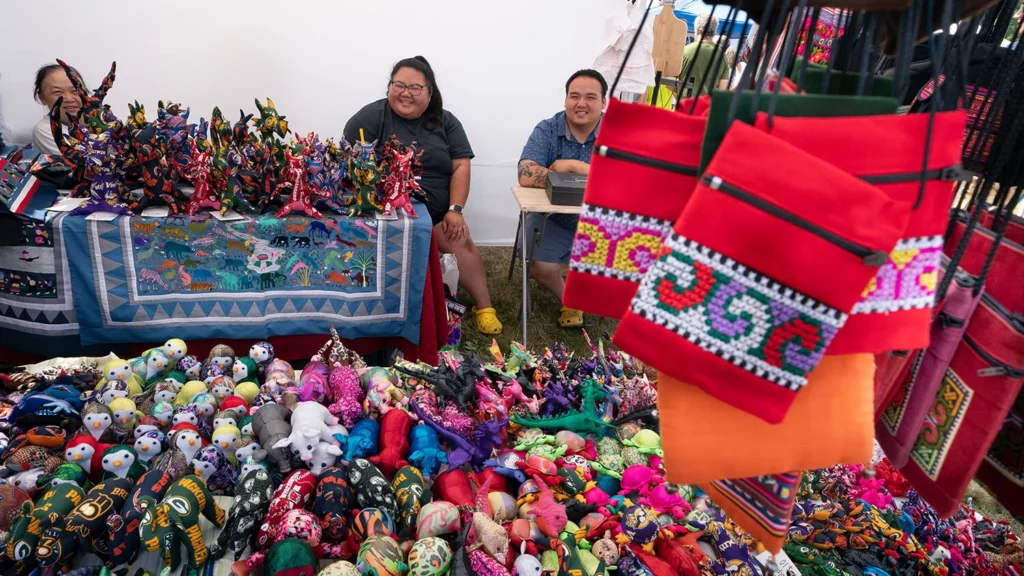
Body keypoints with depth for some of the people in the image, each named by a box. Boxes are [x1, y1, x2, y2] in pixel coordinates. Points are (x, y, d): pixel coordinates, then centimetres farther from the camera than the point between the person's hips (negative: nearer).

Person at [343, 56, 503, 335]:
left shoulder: (446, 122, 8)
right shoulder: (371, 117, -2)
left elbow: (461, 166, 4)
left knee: (461, 241, -18)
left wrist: (455, 210, -8)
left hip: (437, 214, 3)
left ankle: (484, 306, -7)